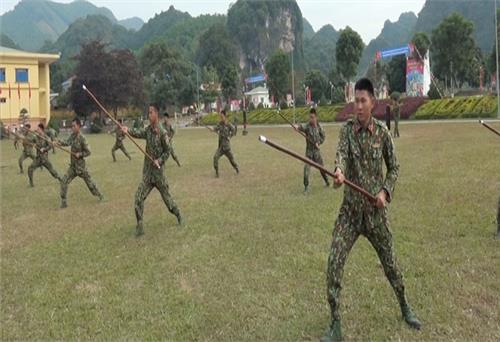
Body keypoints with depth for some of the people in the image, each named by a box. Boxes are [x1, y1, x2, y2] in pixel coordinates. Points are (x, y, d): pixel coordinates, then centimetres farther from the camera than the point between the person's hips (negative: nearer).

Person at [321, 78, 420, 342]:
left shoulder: (382, 132, -3)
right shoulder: (347, 129, -3)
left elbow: (394, 168, 6)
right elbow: (341, 154, -22)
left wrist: (386, 191, -10)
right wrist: (339, 172, -43)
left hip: (375, 209, 0)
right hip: (350, 209, 0)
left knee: (389, 261, 12)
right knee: (334, 262, -10)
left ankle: (405, 307, 40)